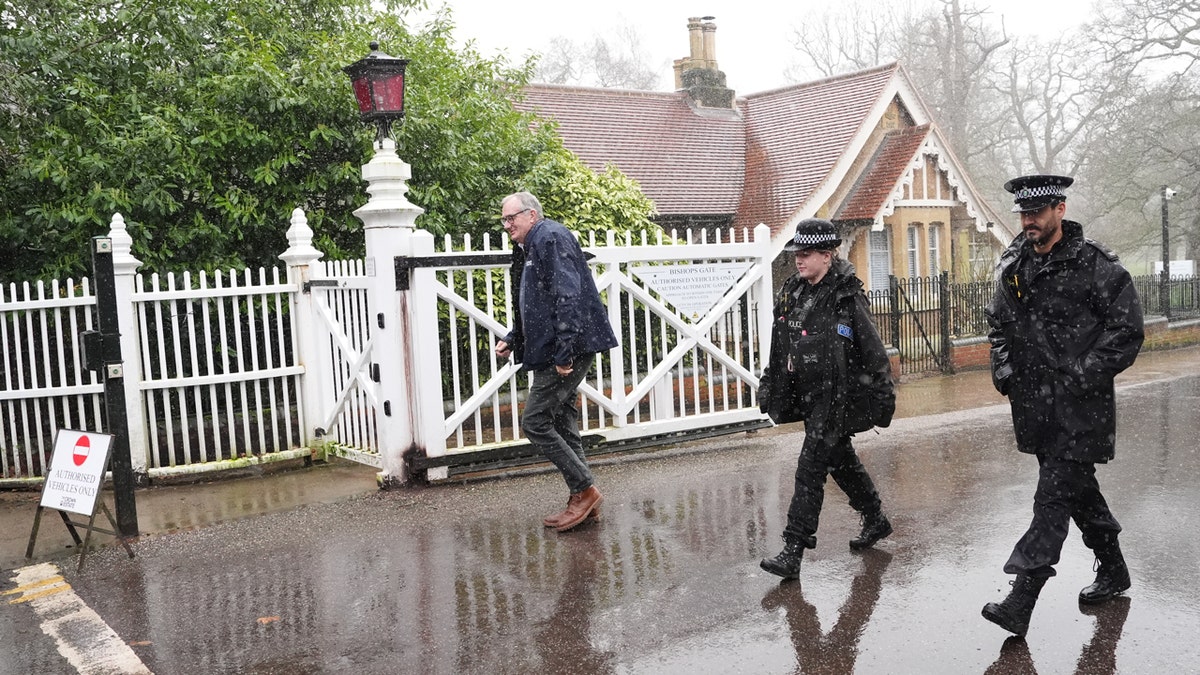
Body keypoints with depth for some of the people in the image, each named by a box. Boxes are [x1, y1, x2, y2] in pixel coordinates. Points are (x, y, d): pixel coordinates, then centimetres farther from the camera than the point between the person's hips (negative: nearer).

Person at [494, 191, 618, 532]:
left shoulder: (551, 237, -10)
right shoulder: (530, 248, 21)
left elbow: (567, 297, -21)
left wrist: (563, 352, -25)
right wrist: (512, 339, 15)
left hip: (568, 349, -10)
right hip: (553, 352, 10)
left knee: (535, 422, -9)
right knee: (561, 424, 11)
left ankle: (584, 491, 0)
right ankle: (583, 501, 18)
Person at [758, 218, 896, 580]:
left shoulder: (846, 298, -15)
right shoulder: (791, 292, 6)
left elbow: (873, 352, -11)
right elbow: (779, 347, 16)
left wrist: (882, 397, -9)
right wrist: (770, 386, 17)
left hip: (836, 398, -8)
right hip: (808, 396, 8)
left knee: (810, 470, -10)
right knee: (842, 462, 21)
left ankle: (793, 553, -8)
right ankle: (876, 520, 41)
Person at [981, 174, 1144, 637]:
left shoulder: (1094, 265, -10)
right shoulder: (1012, 265, 8)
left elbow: (1127, 329, -9)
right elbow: (998, 322, 20)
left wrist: (1084, 375, -15)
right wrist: (1002, 368, 6)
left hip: (1080, 406, -6)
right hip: (1034, 403, 7)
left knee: (1055, 496, -8)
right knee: (1077, 487, 19)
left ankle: (1021, 602, -10)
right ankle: (1113, 570, 39)